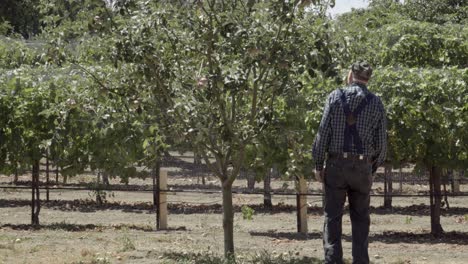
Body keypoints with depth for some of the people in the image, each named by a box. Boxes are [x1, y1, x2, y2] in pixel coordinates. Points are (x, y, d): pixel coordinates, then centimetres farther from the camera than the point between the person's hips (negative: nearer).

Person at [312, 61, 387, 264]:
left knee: (333, 218, 2)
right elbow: (381, 142, 3)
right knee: (360, 220, 9)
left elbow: (323, 133, -5)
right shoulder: (375, 102, 3)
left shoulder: (336, 97, -2)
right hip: (363, 167, 1)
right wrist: (373, 169, 16)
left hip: (336, 165, -1)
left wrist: (318, 165, 1)